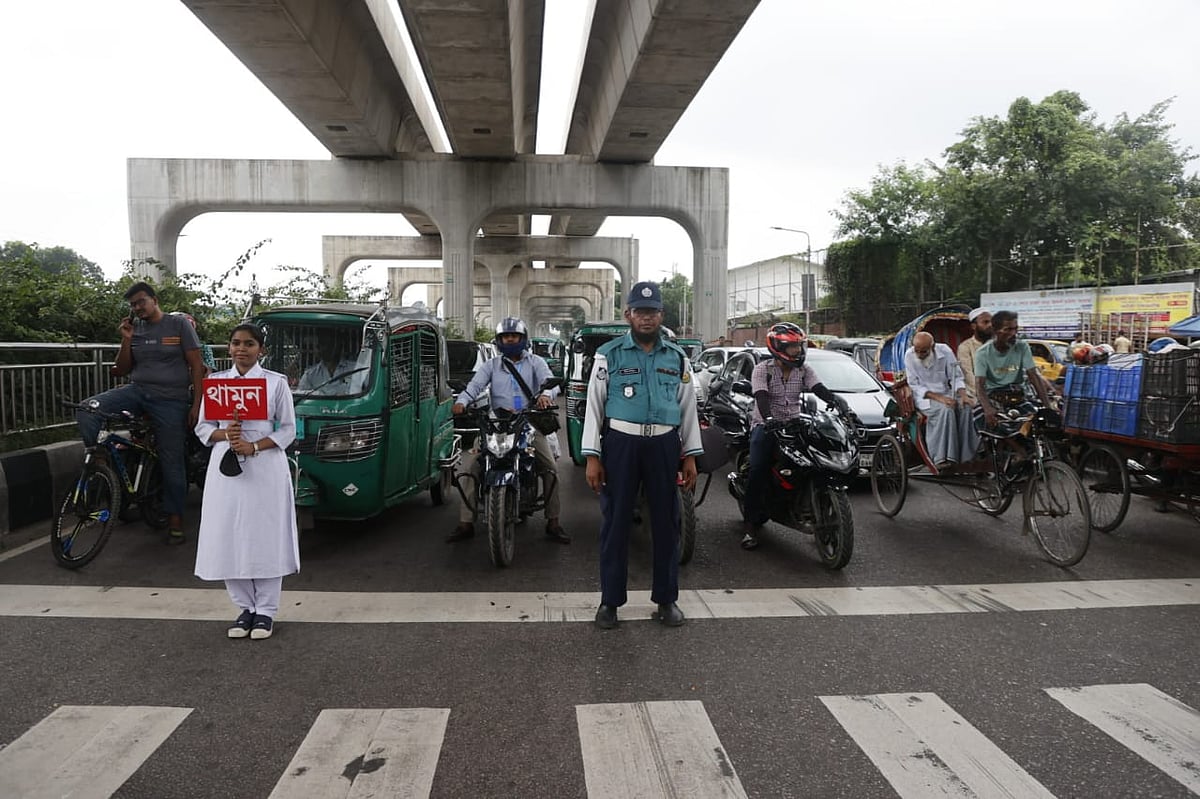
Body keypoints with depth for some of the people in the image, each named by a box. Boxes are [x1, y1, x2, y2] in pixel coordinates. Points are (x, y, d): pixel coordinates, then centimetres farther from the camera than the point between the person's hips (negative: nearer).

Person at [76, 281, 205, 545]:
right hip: (136, 391, 4)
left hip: (171, 401, -4)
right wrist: (126, 340, -4)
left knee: (172, 461, 1)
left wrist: (196, 403, -11)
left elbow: (196, 365, -4)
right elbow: (123, 370, 10)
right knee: (87, 409, -21)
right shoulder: (134, 329, 10)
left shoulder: (178, 324, -1)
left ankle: (175, 518, 13)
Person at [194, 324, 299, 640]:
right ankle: (246, 607, 19)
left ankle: (266, 610, 12)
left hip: (266, 467, -3)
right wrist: (224, 435, -11)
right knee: (230, 539, 4)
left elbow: (287, 430, 0)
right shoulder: (215, 382, 10)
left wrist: (255, 446, -14)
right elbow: (202, 427, 11)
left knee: (266, 538, 0)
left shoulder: (276, 382, 1)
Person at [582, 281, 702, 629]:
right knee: (616, 522, 3)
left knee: (666, 522, 8)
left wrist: (690, 457, 7)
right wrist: (592, 457, -6)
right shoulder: (609, 355, 2)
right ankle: (610, 600, 14)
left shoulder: (677, 357, 10)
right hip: (620, 444, -2)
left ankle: (666, 598, 21)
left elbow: (688, 409, 12)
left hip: (665, 445, 3)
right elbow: (594, 406, 1)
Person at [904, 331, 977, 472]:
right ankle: (942, 459, -37)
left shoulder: (944, 351, -5)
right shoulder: (909, 356, -10)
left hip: (946, 393, 3)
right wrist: (938, 397, -22)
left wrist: (962, 394, -18)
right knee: (946, 410, -34)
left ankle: (967, 456, -24)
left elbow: (957, 376, 2)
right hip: (924, 397, -3)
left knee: (965, 408, -28)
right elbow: (915, 385, -9)